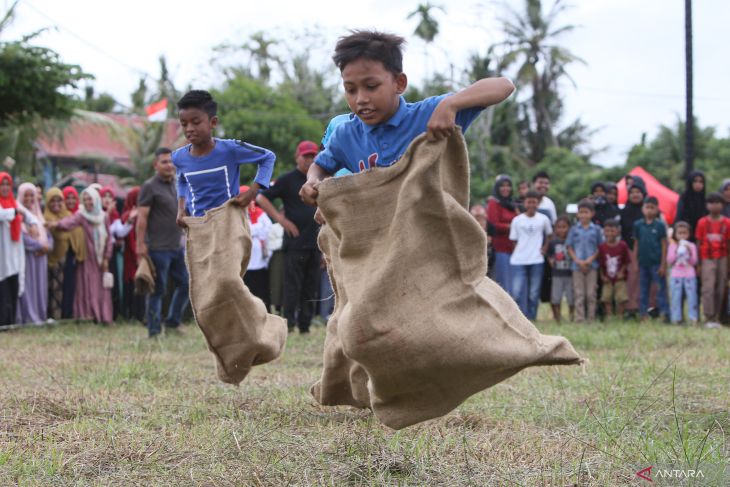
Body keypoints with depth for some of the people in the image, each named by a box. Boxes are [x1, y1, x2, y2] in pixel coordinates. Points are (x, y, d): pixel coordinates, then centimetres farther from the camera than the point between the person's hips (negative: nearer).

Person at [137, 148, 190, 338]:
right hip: (158, 249, -8)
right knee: (157, 290, -2)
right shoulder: (150, 187, -9)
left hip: (178, 247, 8)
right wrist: (140, 244, -19)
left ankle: (172, 323, 23)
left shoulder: (177, 185, 14)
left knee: (185, 284, 10)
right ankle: (154, 331, 5)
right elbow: (142, 217, -14)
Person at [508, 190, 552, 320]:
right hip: (518, 261, 0)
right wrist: (515, 255, 1)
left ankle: (531, 318, 12)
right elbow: (514, 240, 8)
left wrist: (545, 247, 5)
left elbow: (549, 234, 18)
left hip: (536, 261, 0)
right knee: (517, 292, -9)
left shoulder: (543, 219, 4)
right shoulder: (517, 220, 4)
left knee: (534, 293, 4)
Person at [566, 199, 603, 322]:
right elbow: (569, 247, 4)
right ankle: (579, 319, 3)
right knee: (579, 294, 1)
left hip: (592, 265, 0)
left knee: (591, 293, 1)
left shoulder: (596, 229, 3)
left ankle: (591, 318, 7)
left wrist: (590, 259, -10)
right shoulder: (574, 229, 5)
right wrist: (578, 261, -9)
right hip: (577, 265, 0)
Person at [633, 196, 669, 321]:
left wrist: (663, 264, -7)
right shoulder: (638, 225, 5)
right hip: (643, 263, 3)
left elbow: (664, 245, -3)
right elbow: (636, 244, 9)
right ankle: (644, 314, 15)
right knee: (643, 291, 9)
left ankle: (664, 313, -2)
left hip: (656, 263, -3)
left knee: (661, 289, -4)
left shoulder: (660, 225, -4)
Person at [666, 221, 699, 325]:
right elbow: (669, 262, -1)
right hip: (676, 275, 0)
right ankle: (676, 318, 2)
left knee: (691, 296, -4)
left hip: (689, 275, 0)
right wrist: (676, 252, -11)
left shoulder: (691, 246, 5)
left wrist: (690, 252, -13)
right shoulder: (672, 246, 5)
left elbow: (694, 262, 1)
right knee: (675, 297, -2)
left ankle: (693, 318, -2)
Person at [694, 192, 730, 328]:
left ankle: (716, 318, 11)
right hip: (707, 259, -2)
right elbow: (698, 243, 5)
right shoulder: (702, 222, 1)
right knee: (708, 288, -11)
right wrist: (698, 263, 3)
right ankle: (708, 318, -10)